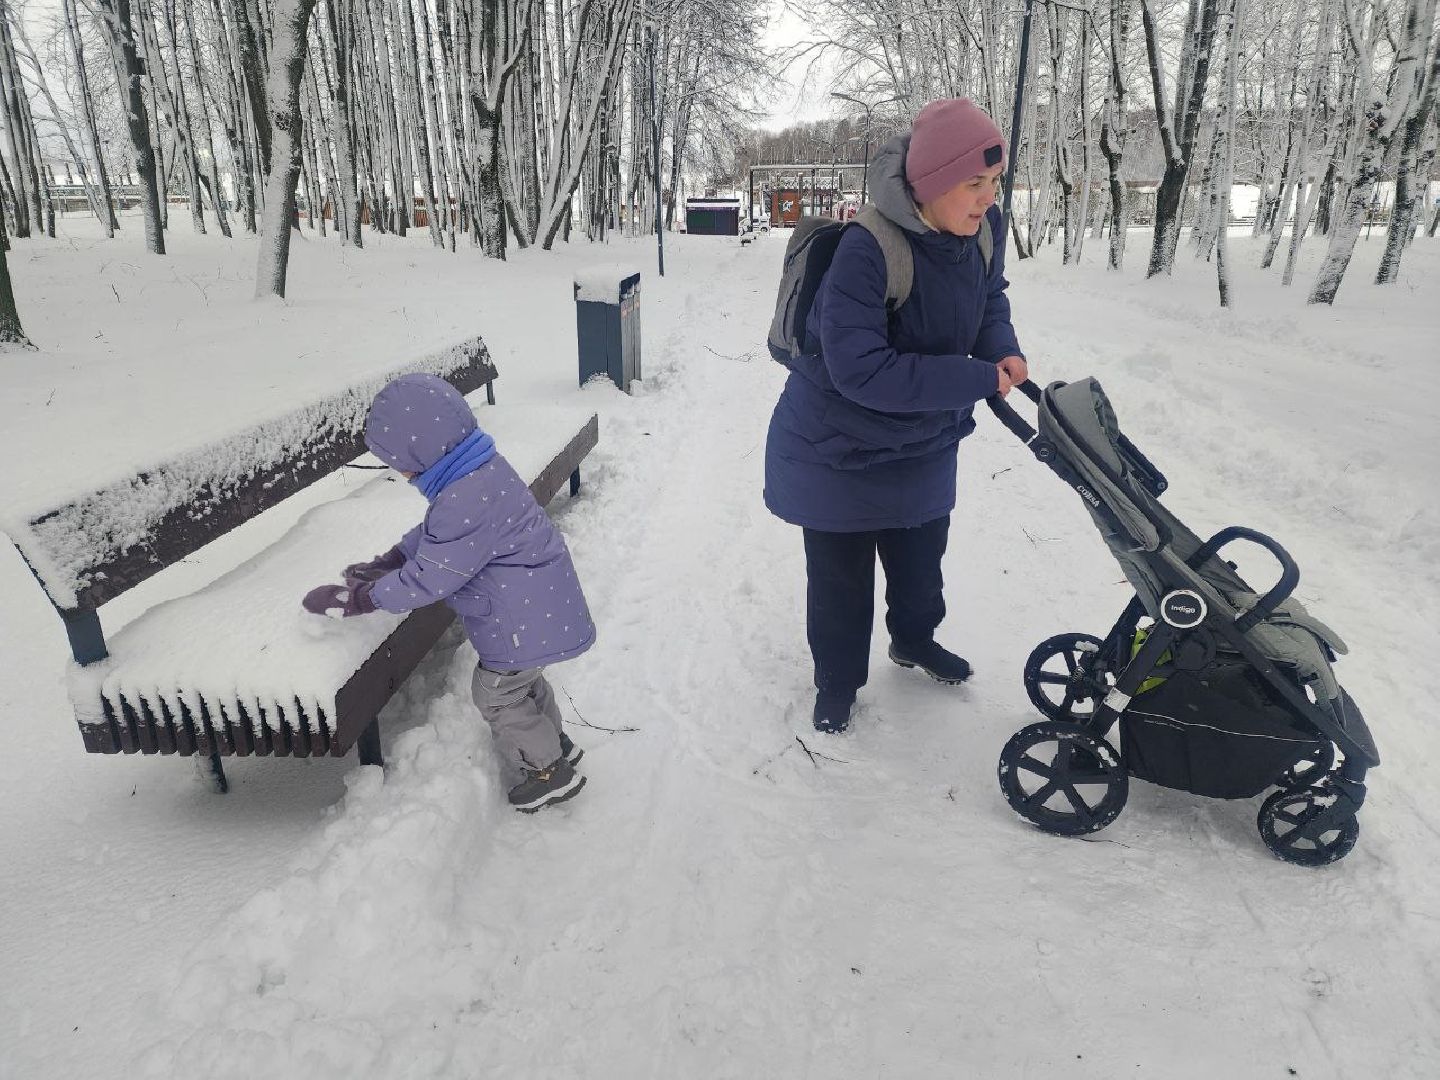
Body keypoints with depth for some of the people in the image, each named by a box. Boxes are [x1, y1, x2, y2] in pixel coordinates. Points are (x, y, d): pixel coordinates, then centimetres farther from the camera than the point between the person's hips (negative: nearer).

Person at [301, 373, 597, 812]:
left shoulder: (466, 502, -33)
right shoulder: (482, 468, 1)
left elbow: (428, 580, -25)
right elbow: (433, 534, 15)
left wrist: (357, 599, -14)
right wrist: (386, 563, 12)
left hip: (525, 620, -10)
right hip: (536, 607, 10)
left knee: (496, 693, 10)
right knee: (523, 678, 28)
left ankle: (549, 771, 25)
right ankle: (553, 741, 47)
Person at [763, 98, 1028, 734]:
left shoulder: (983, 228, -10)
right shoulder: (866, 249, -32)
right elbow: (859, 369, -37)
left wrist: (1002, 348, -13)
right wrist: (977, 380, -33)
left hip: (925, 445, 7)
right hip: (838, 451, -6)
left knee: (921, 556, 26)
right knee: (842, 577, 12)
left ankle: (914, 640, 55)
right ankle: (836, 681, 36)